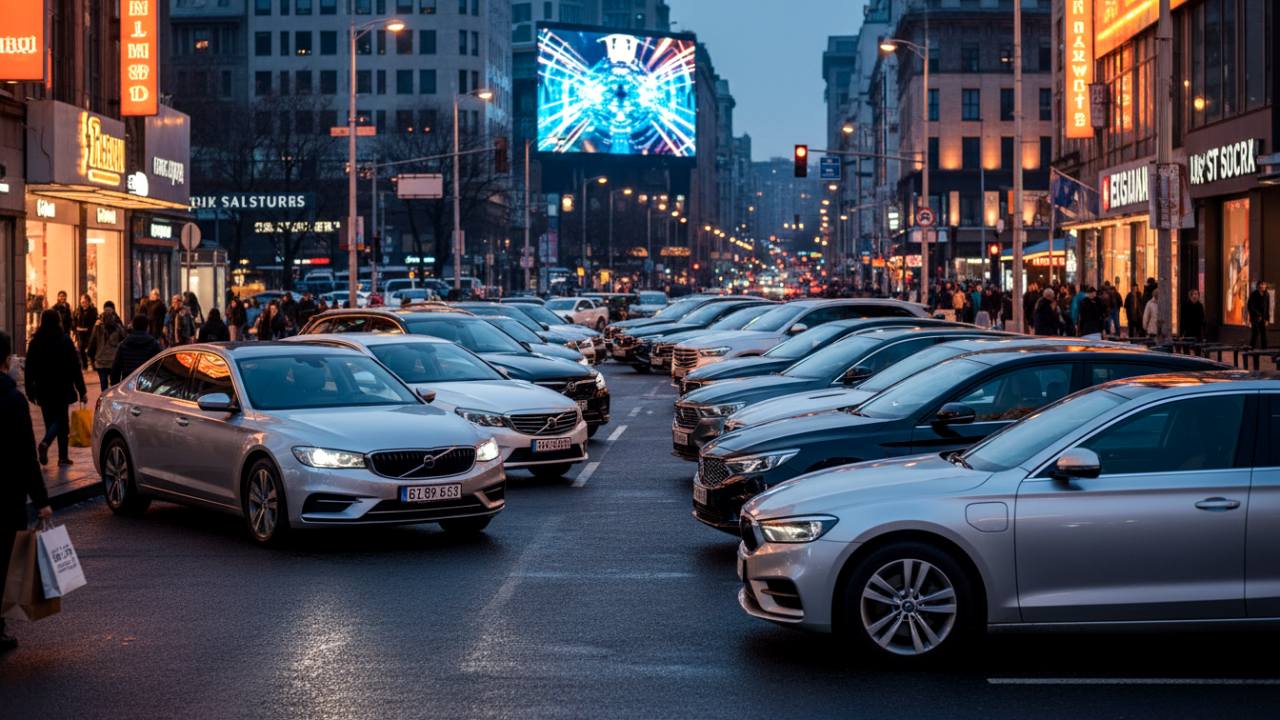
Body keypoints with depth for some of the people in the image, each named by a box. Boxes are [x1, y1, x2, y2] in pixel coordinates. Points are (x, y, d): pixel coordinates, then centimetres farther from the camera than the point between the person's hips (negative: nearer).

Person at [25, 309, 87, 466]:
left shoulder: (35, 341, 7)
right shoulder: (64, 340, -4)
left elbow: (29, 369, 8)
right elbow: (74, 367, -7)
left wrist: (30, 392, 14)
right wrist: (82, 390, -5)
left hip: (42, 388, 4)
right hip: (61, 388, -4)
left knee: (50, 420, 12)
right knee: (60, 419, 0)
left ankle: (63, 456, 8)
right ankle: (45, 442, -27)